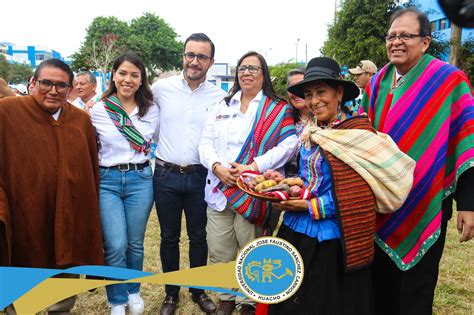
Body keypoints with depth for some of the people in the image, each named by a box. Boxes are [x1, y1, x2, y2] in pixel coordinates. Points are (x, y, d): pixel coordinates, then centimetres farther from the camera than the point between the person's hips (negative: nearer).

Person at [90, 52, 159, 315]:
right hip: (107, 181, -1)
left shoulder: (151, 110, 4)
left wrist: (145, 164, 8)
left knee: (135, 243, 11)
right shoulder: (98, 111, -2)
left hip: (140, 179, 2)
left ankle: (133, 292, 34)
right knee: (116, 246, -5)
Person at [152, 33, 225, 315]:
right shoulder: (162, 87, -2)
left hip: (200, 176, 0)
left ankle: (198, 290, 34)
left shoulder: (219, 97, -1)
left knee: (199, 237, 14)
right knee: (169, 237, 13)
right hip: (166, 175, 0)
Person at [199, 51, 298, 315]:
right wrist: (217, 167, -10)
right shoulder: (223, 106, 16)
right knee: (219, 253, 10)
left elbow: (288, 144, -10)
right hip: (219, 189, 4)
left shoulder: (278, 109, 3)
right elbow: (206, 142, 10)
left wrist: (252, 167, -19)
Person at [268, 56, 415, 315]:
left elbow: (358, 196, -18)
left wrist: (311, 207, -18)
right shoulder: (312, 133, 8)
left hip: (331, 243, -6)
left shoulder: (358, 133, -13)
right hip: (295, 232, 7)